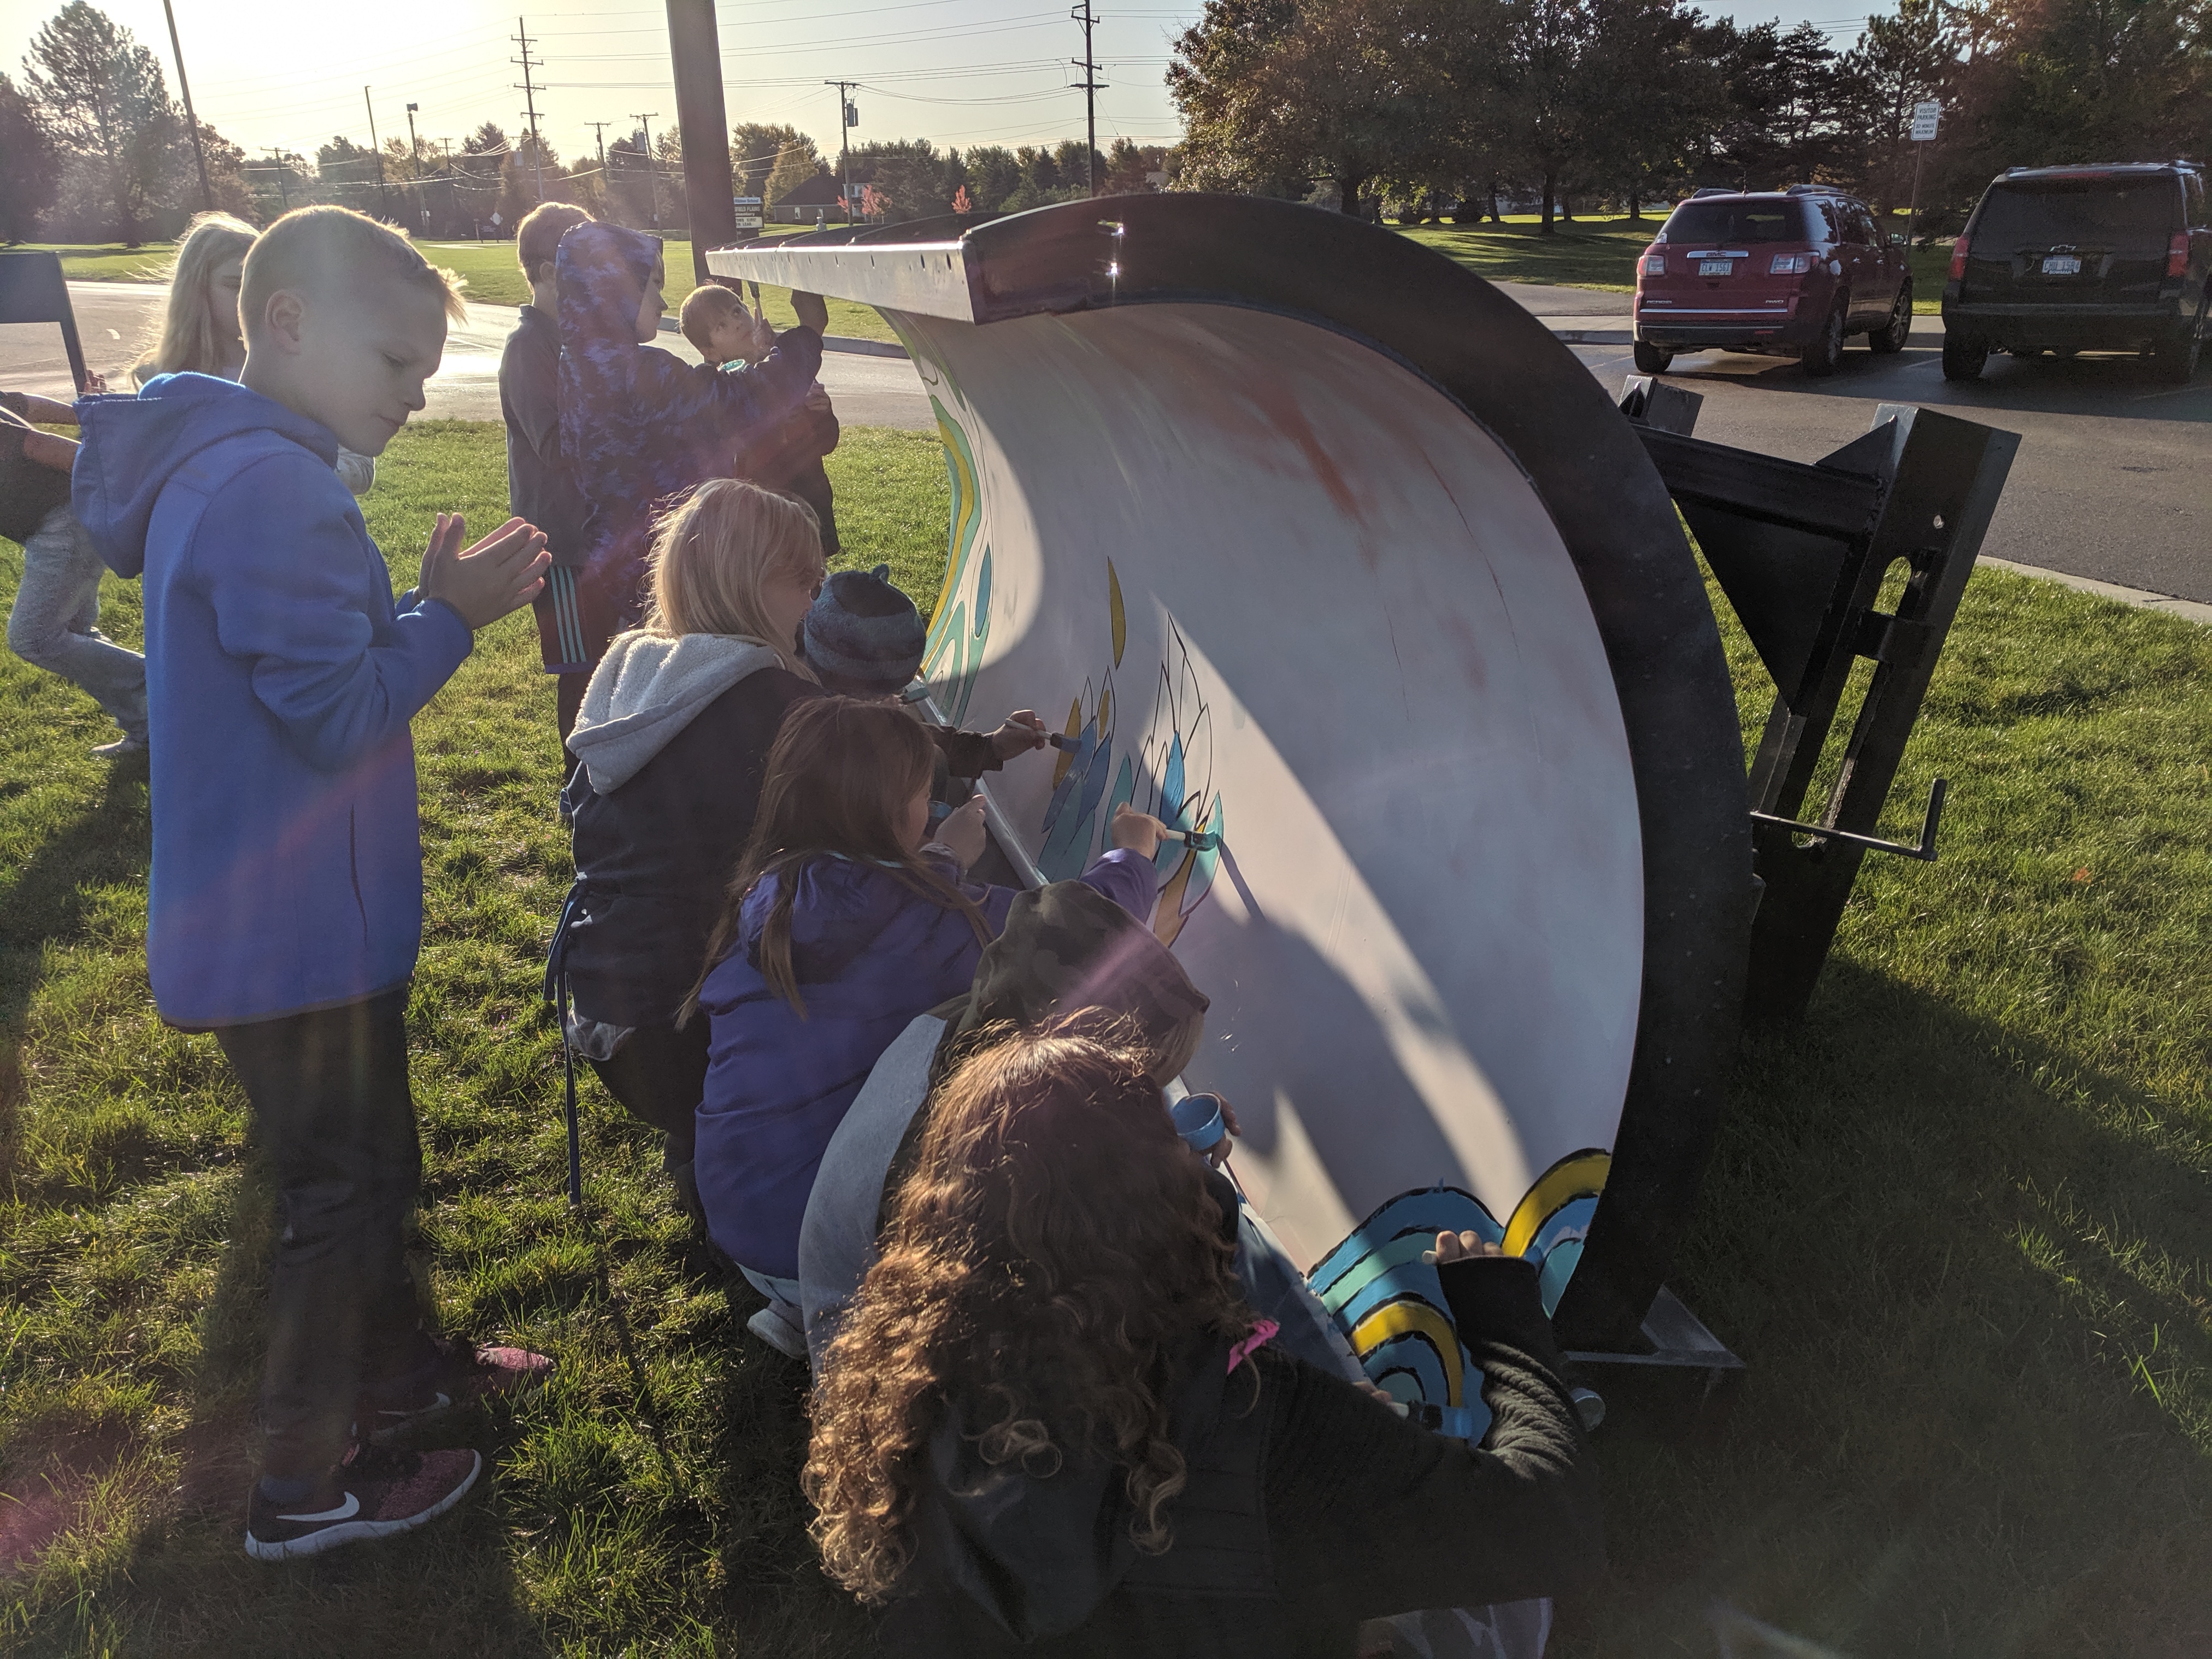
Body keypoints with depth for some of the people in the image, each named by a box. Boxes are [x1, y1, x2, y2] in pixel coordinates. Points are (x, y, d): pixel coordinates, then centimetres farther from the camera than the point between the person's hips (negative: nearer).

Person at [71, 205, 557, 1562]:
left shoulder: (234, 468, 10)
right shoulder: (268, 489, -23)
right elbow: (339, 716, -24)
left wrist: (434, 603, 3)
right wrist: (452, 614, -16)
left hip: (293, 921, 10)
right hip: (296, 932, -10)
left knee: (370, 1160, 24)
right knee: (346, 1191, 5)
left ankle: (398, 1361, 44)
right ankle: (304, 1488, 23)